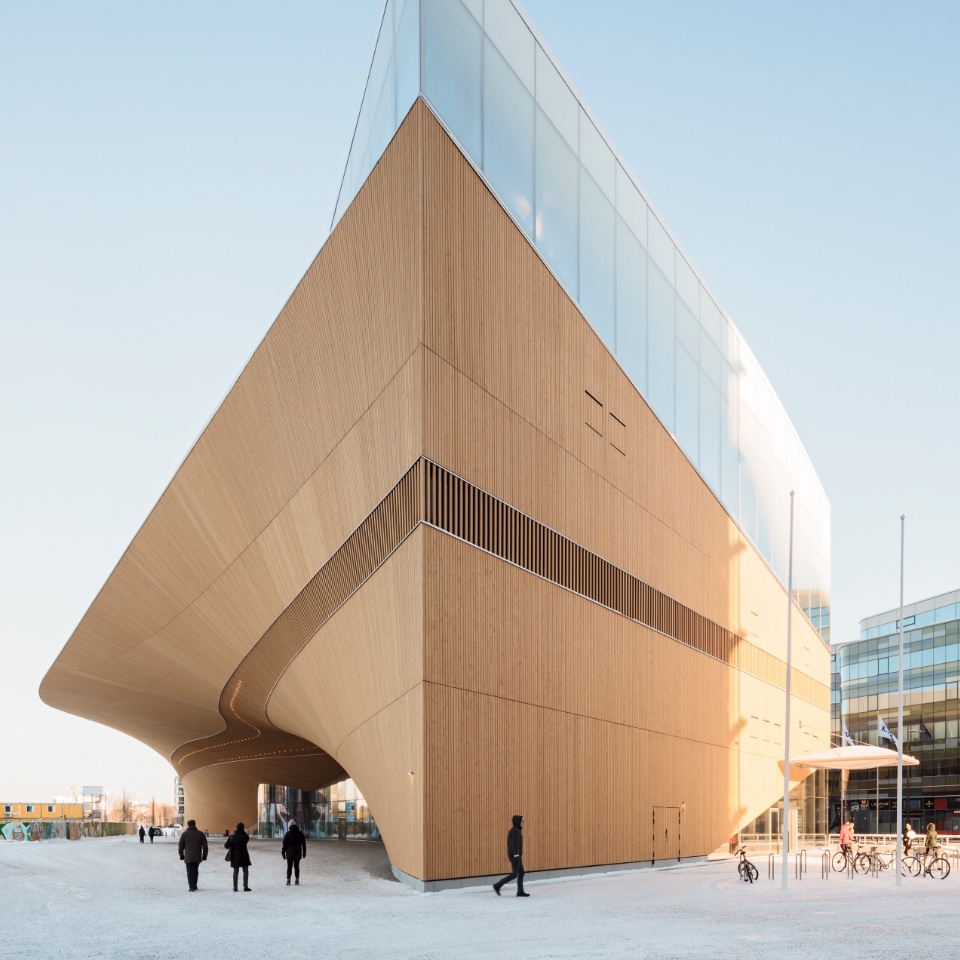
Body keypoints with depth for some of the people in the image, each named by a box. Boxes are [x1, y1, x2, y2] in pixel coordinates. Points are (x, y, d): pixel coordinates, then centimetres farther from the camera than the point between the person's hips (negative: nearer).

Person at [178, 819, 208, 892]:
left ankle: (192, 887, -5)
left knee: (190, 872, 2)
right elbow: (205, 846, 2)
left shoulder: (184, 834, -1)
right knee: (195, 871, 18)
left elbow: (181, 846, 0)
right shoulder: (200, 834, 3)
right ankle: (194, 886, 24)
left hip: (188, 858, -2)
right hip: (197, 857, 2)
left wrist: (181, 855, 10)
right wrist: (204, 856, 8)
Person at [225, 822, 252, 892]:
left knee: (235, 872, 12)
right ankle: (245, 887, 3)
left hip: (235, 857, 2)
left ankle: (235, 887, 12)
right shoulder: (245, 836, -14)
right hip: (243, 856, -2)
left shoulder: (232, 836, -8)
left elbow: (226, 845, -4)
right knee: (245, 871, 8)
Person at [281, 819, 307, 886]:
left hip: (289, 853, -2)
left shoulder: (287, 834, -6)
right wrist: (304, 852, 12)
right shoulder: (300, 833, 3)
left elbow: (284, 844, -6)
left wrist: (283, 853, 1)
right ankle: (297, 881, 5)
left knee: (289, 867, 3)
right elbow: (304, 844, 6)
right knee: (297, 867, 7)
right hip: (298, 853, 2)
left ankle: (288, 881, 1)